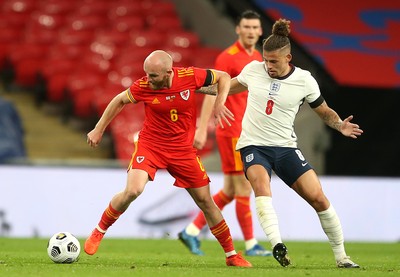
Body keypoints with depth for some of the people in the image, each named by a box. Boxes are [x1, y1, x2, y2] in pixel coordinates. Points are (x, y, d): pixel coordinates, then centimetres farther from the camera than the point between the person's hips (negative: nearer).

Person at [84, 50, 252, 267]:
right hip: (149, 144, -1)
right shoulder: (143, 87, -16)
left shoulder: (191, 76, -17)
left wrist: (220, 103, -15)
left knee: (205, 201, 5)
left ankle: (232, 255, 18)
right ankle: (99, 232, -1)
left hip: (183, 149, 1)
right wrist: (98, 130, 7)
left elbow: (223, 77, 1)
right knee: (133, 190, -24)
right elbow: (119, 101, 4)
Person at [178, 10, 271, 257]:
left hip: (247, 133, 8)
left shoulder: (258, 58, 14)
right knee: (244, 188, -5)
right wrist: (202, 129, -20)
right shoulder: (228, 57, -10)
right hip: (233, 132, -8)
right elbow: (211, 93, -14)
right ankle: (251, 244, 3)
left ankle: (191, 232, 17)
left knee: (230, 192, 10)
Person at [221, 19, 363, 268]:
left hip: (285, 148, 1)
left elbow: (324, 111, 8)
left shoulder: (304, 80, -5)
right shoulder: (253, 69, -1)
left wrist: (340, 125, -12)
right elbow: (229, 86, 20)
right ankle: (277, 245, -47)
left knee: (319, 198, -7)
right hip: (254, 145, -1)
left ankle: (341, 256, 10)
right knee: (261, 184, -34)